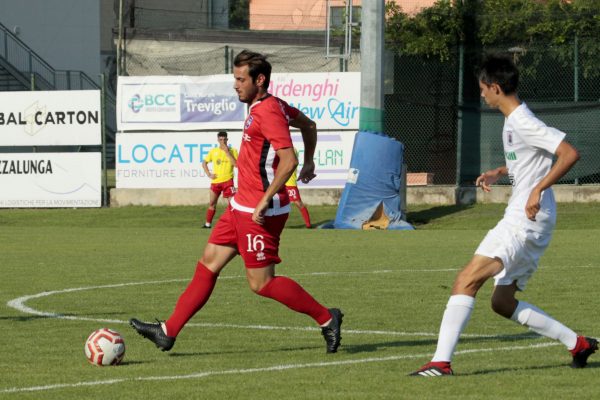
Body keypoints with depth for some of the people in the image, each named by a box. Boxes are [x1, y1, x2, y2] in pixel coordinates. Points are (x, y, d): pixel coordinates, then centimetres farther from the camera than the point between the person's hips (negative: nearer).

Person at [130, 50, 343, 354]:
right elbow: (308, 125, 28)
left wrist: (265, 201, -26)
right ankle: (168, 332, 12)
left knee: (261, 283, -5)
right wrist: (309, 162, 37)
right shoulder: (267, 105, 12)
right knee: (209, 263, 10)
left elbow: (288, 161, -27)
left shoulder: (267, 112, -19)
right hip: (241, 206, 10)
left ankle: (326, 318, 6)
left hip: (258, 213, -10)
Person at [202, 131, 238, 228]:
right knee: (212, 203, 11)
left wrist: (227, 152, -17)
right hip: (215, 181, 3)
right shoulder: (213, 151, 6)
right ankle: (208, 223, 22)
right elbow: (204, 163, 14)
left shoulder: (232, 151, -2)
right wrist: (209, 174, 2)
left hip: (227, 180, -3)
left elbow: (236, 164, -16)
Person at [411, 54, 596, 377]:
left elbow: (569, 154, -23)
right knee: (503, 303, 16)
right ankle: (578, 344, 20)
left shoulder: (524, 123, -15)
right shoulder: (513, 121, 16)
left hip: (527, 221, -11)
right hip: (522, 221, 11)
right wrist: (498, 173, 21)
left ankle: (441, 362, -27)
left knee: (466, 280, -20)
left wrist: (539, 188, -28)